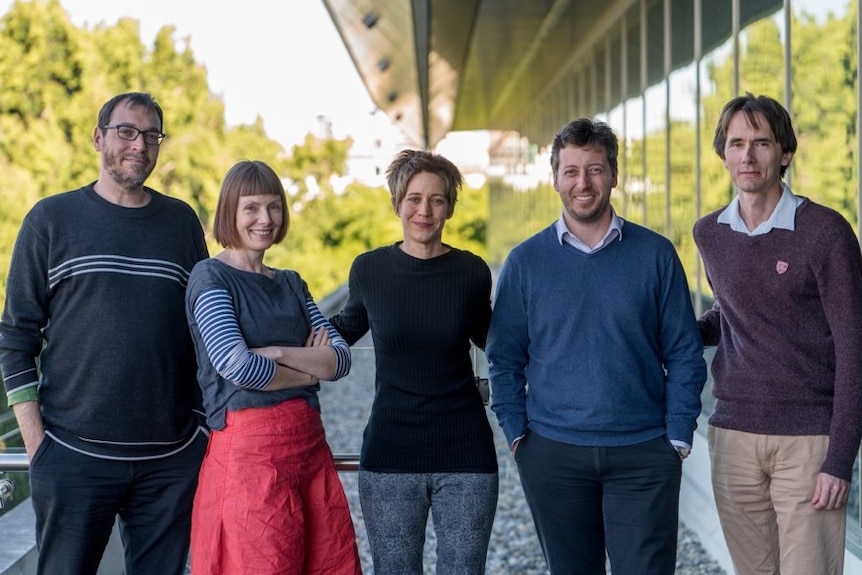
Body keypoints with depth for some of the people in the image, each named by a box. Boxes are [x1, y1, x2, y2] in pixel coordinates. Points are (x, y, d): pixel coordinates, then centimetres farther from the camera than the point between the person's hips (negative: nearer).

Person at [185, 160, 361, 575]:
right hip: (248, 453, -6)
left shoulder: (290, 284, 16)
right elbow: (236, 366, -18)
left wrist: (276, 353, -12)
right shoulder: (210, 277, -3)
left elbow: (341, 358, 4)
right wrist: (310, 370, -4)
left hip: (311, 447, 6)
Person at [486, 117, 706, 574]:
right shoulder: (525, 261, 3)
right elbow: (505, 360, 6)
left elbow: (684, 356, 3)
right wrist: (517, 435, -2)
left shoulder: (655, 254, 1)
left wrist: (678, 437, -3)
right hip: (553, 454, 1)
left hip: (643, 455, -1)